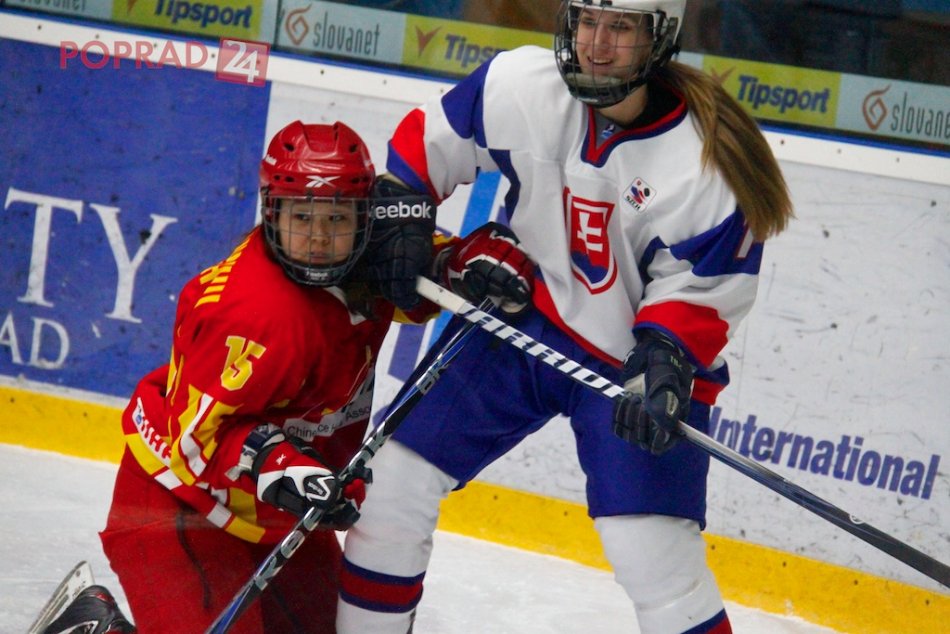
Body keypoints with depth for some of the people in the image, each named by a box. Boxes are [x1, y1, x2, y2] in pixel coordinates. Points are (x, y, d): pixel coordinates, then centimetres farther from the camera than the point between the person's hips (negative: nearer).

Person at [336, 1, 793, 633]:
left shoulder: (708, 159, -22)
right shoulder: (518, 85, -14)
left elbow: (699, 292, -14)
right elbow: (429, 140, 4)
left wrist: (664, 365, -29)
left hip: (634, 361, -4)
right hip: (520, 322, 4)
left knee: (657, 558, -16)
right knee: (396, 478, 3)